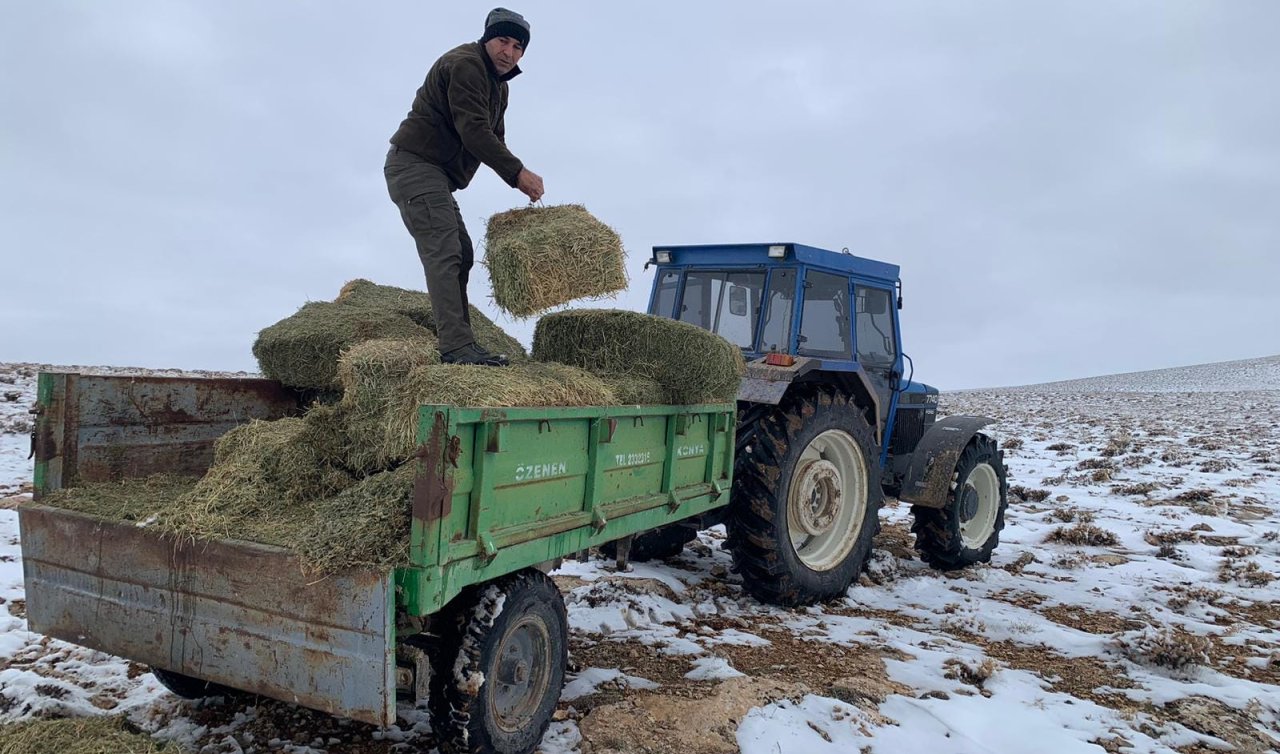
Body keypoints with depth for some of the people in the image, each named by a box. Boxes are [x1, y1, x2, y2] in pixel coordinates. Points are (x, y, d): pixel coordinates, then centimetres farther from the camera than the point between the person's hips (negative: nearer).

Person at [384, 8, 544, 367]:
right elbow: (473, 131, -23)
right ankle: (456, 347, -25)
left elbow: (494, 139, 23)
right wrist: (518, 172, -22)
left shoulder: (498, 85, 19)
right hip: (414, 164, -11)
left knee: (461, 255, 8)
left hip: (436, 175, 11)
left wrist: (520, 183, 11)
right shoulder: (464, 64, -13)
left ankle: (460, 344, 11)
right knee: (444, 253, -19)